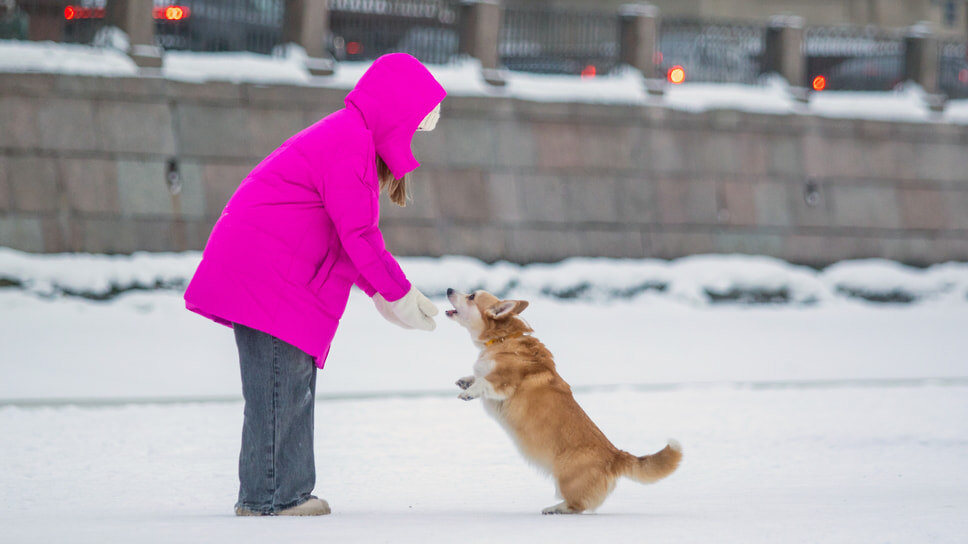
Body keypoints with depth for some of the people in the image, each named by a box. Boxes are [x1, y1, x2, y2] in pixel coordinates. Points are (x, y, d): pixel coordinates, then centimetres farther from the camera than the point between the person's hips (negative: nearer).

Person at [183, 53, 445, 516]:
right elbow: (357, 234, -18)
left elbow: (358, 231, 18)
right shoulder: (350, 143, -17)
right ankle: (267, 496, -6)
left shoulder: (356, 138, 17)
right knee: (280, 382, -9)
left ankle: (289, 492, 15)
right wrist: (397, 293, -10)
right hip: (265, 270, -11)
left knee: (296, 384, 12)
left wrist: (383, 292, 10)